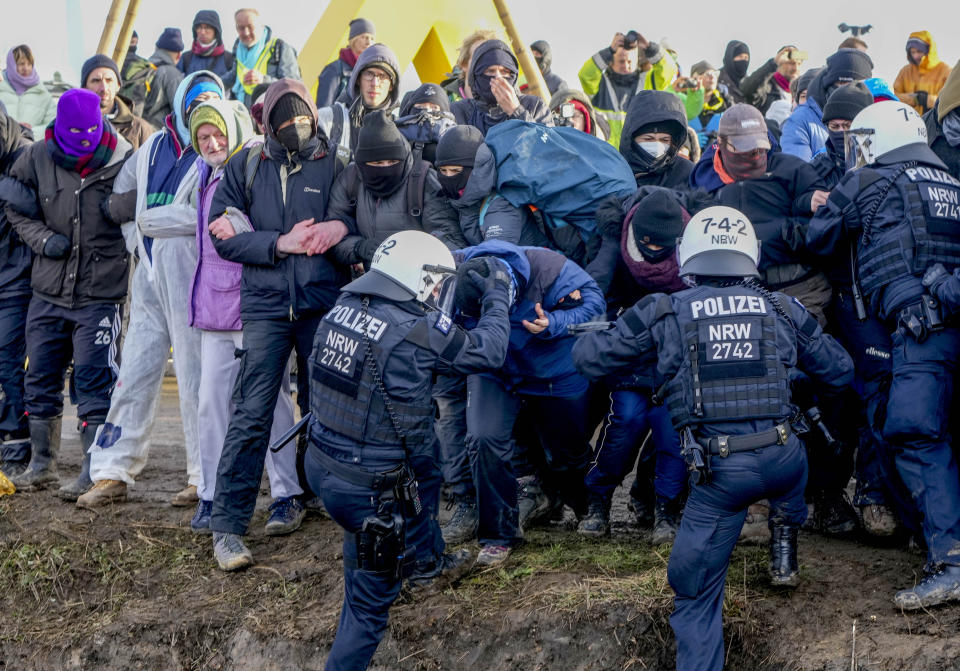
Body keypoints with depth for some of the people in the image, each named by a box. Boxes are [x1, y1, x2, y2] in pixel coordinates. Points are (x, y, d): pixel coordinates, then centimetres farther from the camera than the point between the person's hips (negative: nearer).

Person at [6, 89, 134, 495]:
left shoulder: (123, 162, -7)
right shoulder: (37, 159, 1)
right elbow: (16, 207, 14)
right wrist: (42, 238, -2)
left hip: (99, 293, -4)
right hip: (48, 290, 4)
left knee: (93, 380, -4)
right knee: (41, 378, 12)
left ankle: (94, 472, 3)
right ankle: (42, 464, 27)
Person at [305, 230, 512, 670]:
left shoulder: (346, 305, -1)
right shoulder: (419, 332, -20)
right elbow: (488, 352, -5)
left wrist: (460, 288, 20)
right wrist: (496, 295, 10)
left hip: (320, 461, 8)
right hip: (365, 486, -8)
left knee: (424, 471, 34)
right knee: (370, 598, 8)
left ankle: (426, 567, 53)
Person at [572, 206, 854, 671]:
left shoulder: (661, 314, 5)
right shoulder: (784, 310, 11)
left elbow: (588, 359, 12)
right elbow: (840, 373, 22)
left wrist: (589, 336, 36)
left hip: (718, 472, -2)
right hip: (783, 459, 3)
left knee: (696, 595, 12)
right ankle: (784, 561, 47)